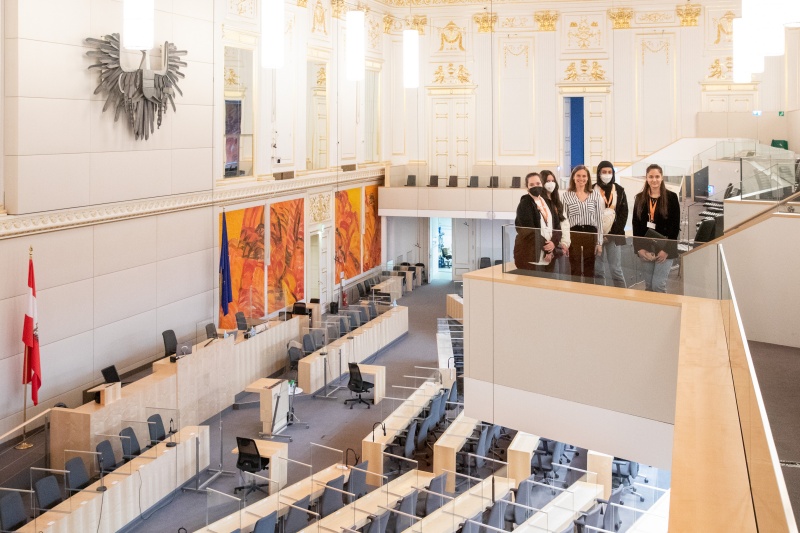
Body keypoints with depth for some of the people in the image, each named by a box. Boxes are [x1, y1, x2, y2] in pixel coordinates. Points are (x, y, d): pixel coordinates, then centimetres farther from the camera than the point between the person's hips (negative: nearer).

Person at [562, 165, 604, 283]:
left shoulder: (595, 195, 5)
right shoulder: (567, 195, 3)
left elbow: (599, 219, 5)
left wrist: (599, 242, 1)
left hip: (591, 234, 1)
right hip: (573, 234, -1)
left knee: (589, 269, 8)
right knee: (575, 268, 5)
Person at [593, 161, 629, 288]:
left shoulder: (619, 190, 6)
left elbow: (624, 214, 4)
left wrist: (613, 234, -7)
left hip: (614, 235, 0)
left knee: (615, 269, -4)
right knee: (598, 269, 2)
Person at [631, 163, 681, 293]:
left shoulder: (671, 197, -2)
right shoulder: (640, 198, 8)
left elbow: (675, 225, -5)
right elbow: (635, 224, 6)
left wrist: (667, 249, -12)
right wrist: (639, 247, -5)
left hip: (664, 248, -3)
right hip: (645, 248, 3)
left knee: (658, 284, -9)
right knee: (649, 285, 8)